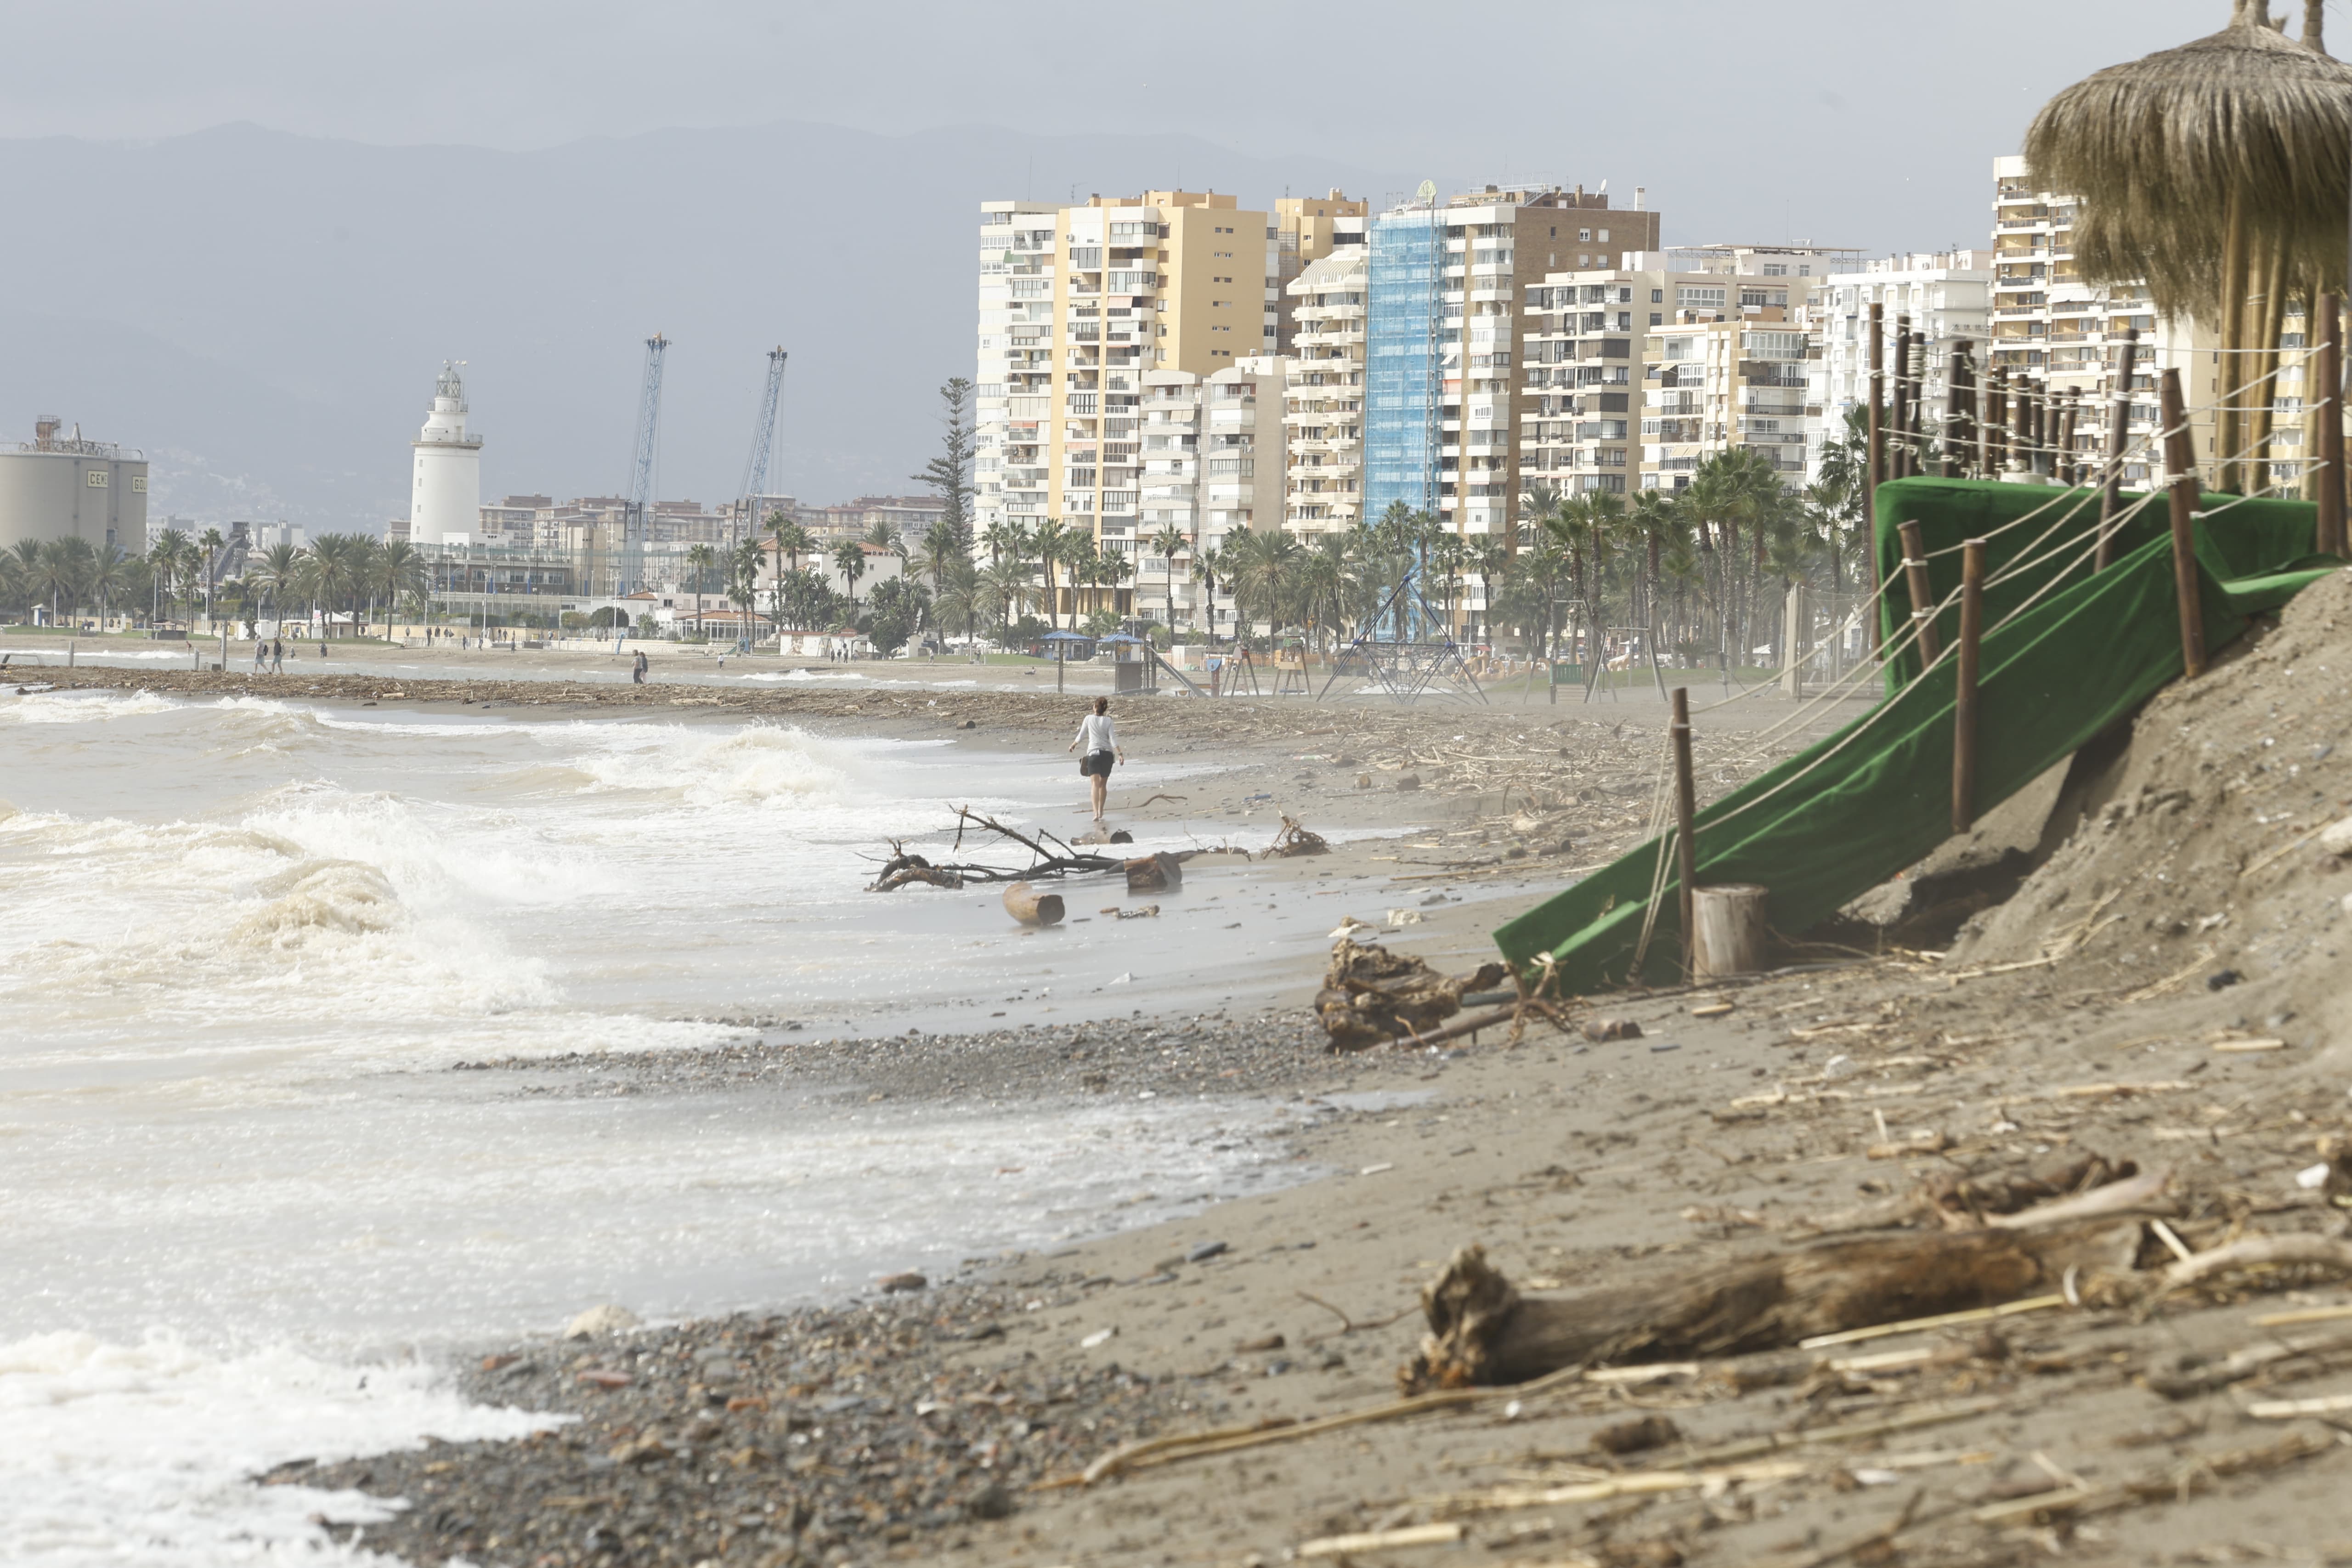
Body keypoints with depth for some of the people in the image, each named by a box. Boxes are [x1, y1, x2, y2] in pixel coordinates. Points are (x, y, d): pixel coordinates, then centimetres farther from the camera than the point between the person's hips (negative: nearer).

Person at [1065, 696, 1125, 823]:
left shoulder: (1089, 719, 1)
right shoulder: (1108, 721, 2)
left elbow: (1081, 736, 8)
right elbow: (1112, 739, -7)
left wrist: (1073, 746, 25)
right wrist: (1120, 754, -9)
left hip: (1094, 753, -2)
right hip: (1107, 754, 2)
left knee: (1096, 784, -12)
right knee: (1103, 784, 16)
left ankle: (1096, 813, -27)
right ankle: (1101, 812, 26)